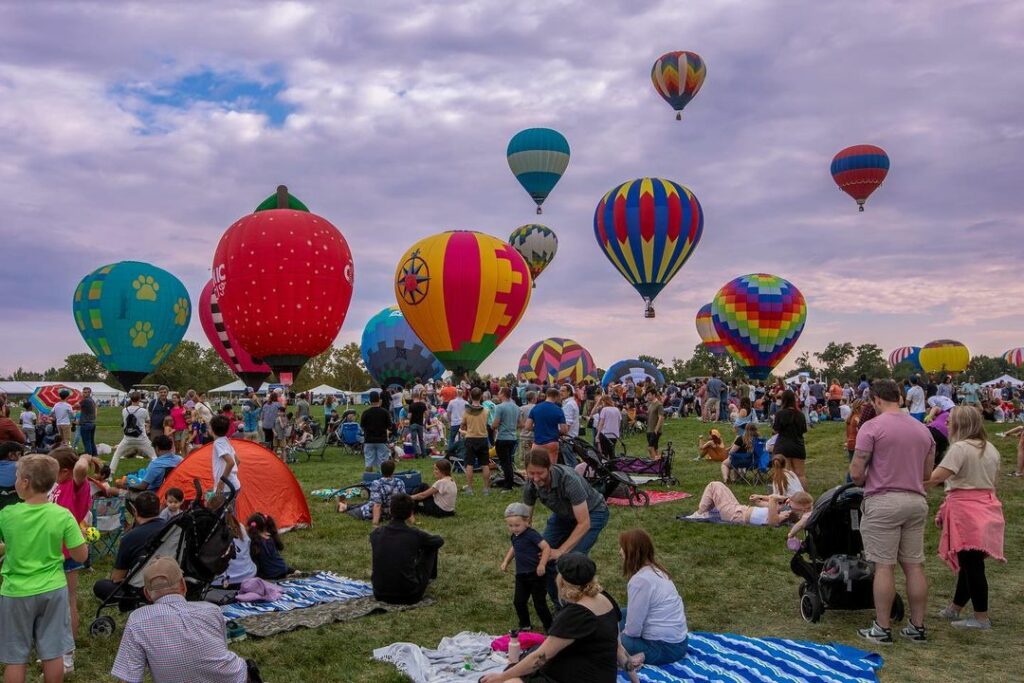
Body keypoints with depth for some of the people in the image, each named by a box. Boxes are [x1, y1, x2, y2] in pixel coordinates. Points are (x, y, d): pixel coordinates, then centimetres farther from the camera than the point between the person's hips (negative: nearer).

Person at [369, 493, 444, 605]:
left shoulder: (376, 533, -4)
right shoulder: (415, 534, -13)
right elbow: (440, 541, 9)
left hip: (380, 595, 3)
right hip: (409, 597, -3)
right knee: (431, 547, 16)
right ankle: (431, 575, 45)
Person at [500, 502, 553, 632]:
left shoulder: (531, 534, -20)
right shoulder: (515, 536, 6)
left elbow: (546, 548, -25)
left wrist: (542, 564, -30)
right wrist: (506, 561, 17)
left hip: (536, 574, -8)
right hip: (521, 575, 8)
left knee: (539, 604, -1)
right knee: (518, 602, 9)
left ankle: (549, 628, 13)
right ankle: (525, 626, 27)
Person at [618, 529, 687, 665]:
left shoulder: (640, 580, -20)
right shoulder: (656, 570, 6)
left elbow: (633, 630, -16)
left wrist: (621, 636, 3)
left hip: (663, 648, -9)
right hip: (677, 641, 9)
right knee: (622, 614, 21)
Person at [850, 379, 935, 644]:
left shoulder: (872, 427, -9)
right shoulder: (923, 429, 12)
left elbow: (856, 472, -11)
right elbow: (927, 474, 16)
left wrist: (865, 482, 9)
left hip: (883, 502, -6)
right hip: (916, 502, 6)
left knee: (884, 566, -1)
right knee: (914, 566, 11)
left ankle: (882, 629, 5)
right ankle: (917, 627, 18)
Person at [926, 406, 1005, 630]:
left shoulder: (960, 448, -15)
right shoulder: (991, 449, 12)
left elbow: (935, 477, -21)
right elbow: (993, 480, 19)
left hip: (966, 511, -9)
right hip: (987, 507, 9)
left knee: (971, 564, -1)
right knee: (971, 563, 14)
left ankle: (982, 618, 6)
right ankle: (955, 608, 26)